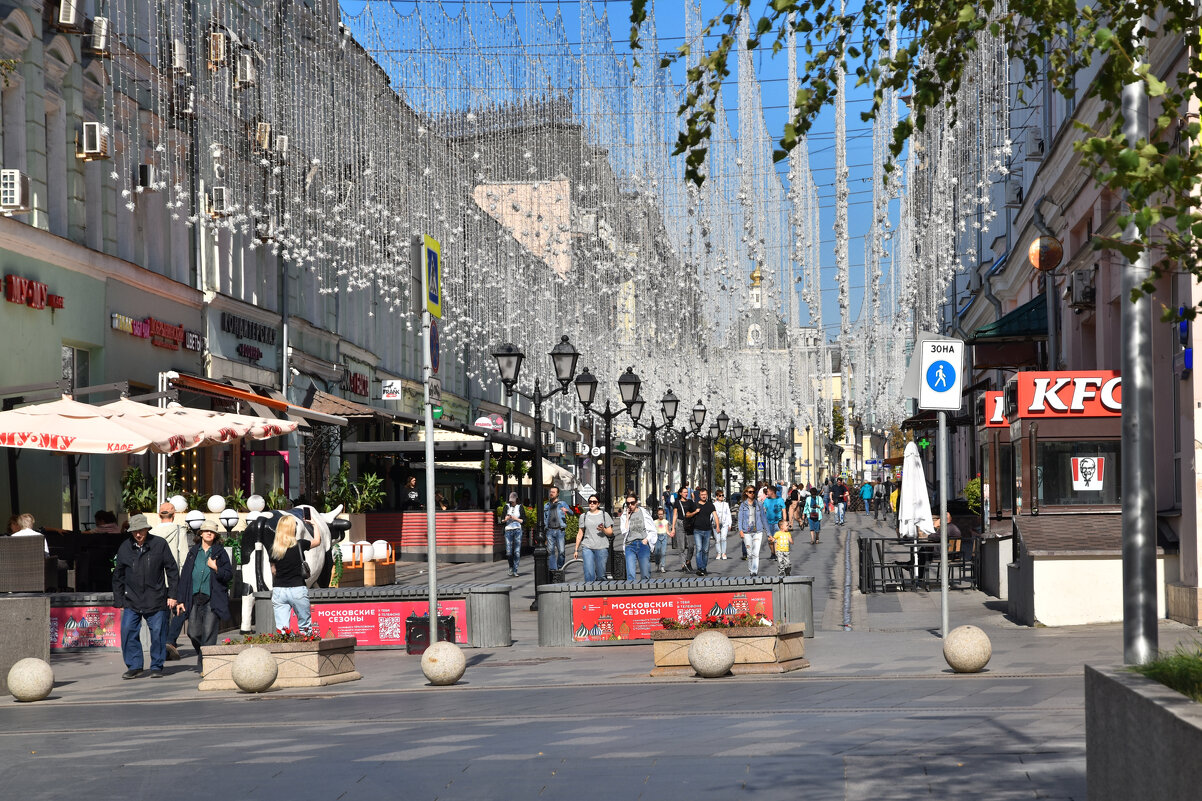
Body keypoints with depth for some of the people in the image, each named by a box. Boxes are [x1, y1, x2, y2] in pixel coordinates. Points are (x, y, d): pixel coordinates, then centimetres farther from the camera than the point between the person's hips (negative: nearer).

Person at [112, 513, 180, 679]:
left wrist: (172, 595, 0)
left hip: (156, 599, -2)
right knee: (128, 631, -6)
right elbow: (118, 576, 13)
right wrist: (119, 600, 11)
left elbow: (172, 570, 4)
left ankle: (156, 666, 13)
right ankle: (134, 666, 5)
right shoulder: (125, 548, 4)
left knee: (157, 633, 0)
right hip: (132, 600, 2)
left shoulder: (159, 544, -2)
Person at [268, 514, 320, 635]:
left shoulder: (274, 548, 0)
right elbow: (317, 541, 12)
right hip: (297, 589, -2)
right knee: (305, 626, 11)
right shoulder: (299, 544, -7)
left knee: (281, 628, 0)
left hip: (278, 590, 2)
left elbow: (273, 570, 10)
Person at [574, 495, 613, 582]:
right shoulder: (584, 516, 13)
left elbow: (610, 533, 7)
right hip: (587, 547, 1)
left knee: (601, 575, -1)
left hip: (601, 547, -1)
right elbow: (580, 534, 17)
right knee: (589, 574, -12)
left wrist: (603, 530, -14)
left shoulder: (604, 515, 8)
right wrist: (576, 549, 14)